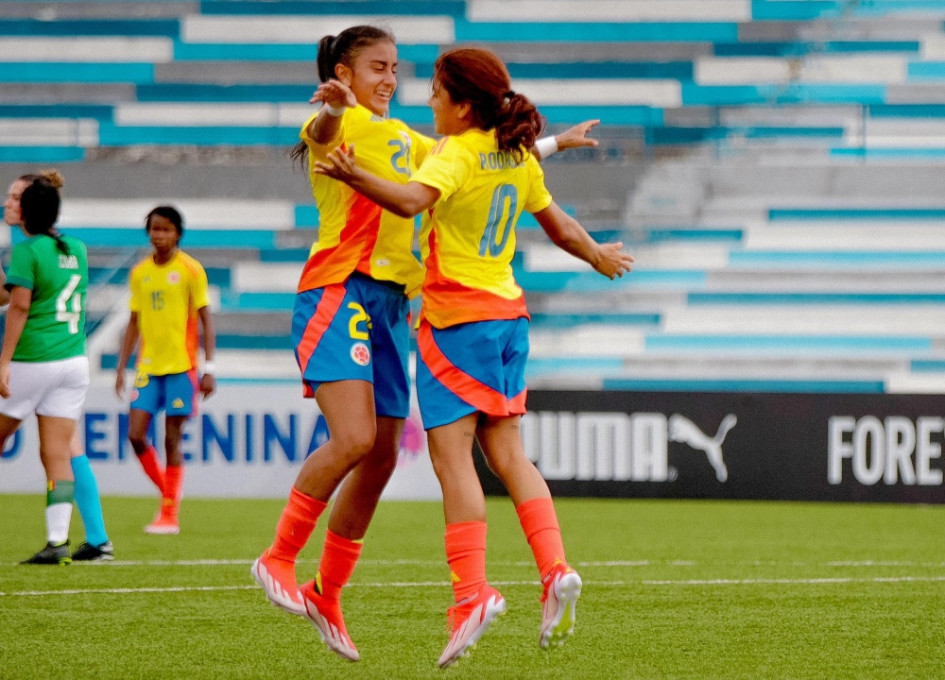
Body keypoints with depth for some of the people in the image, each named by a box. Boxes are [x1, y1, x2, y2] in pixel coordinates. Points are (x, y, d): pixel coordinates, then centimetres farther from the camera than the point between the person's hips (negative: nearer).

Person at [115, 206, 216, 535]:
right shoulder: (139, 273, 10)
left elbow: (206, 321, -3)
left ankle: (170, 514, 4)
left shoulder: (191, 270, -3)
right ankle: (167, 492, 16)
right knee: (136, 434, -5)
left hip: (180, 366, -4)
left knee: (172, 439, -3)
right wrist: (121, 368, 12)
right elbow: (134, 323, 16)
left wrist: (209, 368, -9)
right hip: (148, 366, 4)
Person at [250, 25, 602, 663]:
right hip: (339, 291, -8)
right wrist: (334, 108, -53)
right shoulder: (340, 125, -3)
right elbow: (322, 132, -29)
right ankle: (278, 559, -7)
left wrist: (556, 142, 40)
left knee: (383, 455, 3)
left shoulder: (401, 138, 22)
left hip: (391, 300, 8)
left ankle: (327, 592, 14)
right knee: (354, 439, -22)